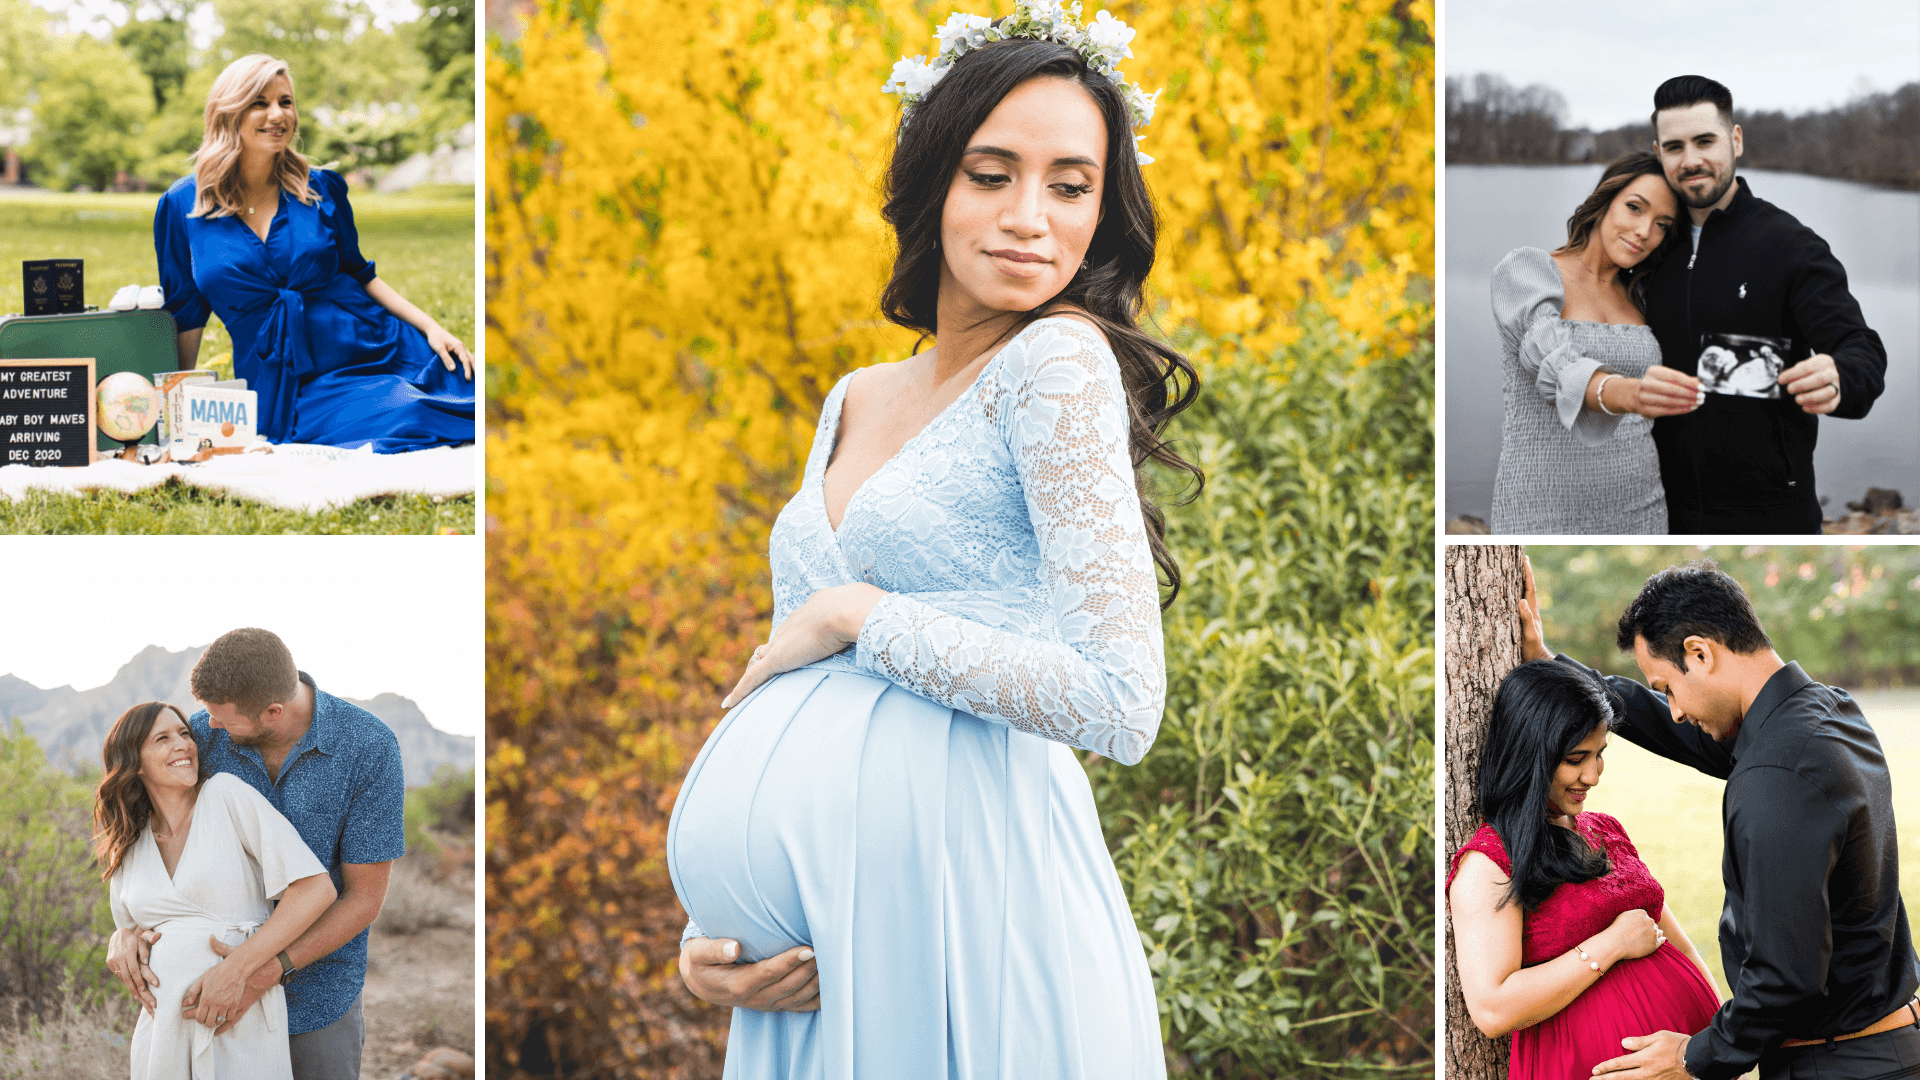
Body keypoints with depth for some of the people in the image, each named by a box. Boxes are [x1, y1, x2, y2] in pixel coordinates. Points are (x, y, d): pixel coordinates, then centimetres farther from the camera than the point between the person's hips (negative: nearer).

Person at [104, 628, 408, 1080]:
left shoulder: (370, 747, -19)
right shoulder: (203, 735, -10)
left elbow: (365, 897, -15)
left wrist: (262, 974, -26)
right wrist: (126, 930, -17)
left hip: (317, 992, -2)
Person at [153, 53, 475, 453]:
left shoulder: (320, 188, 8)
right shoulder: (183, 205, 3)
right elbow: (186, 315, 9)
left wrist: (430, 326, 2)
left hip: (381, 350, 3)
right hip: (288, 387, -3)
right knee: (413, 416, -31)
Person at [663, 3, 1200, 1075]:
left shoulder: (1058, 361, -9)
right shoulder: (853, 402, 14)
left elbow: (1120, 703, -19)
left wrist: (853, 616, -11)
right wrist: (707, 933, 2)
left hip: (969, 894, -7)